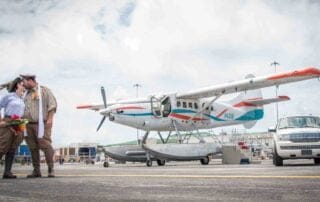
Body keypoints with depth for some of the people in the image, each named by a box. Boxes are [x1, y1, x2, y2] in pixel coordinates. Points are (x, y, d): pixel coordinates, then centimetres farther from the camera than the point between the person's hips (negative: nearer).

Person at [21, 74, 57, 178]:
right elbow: (23, 109, 22)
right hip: (29, 124, 6)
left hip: (41, 124, -6)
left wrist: (50, 119, -15)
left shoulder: (44, 90, 2)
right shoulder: (27, 94, 21)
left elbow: (52, 104, -5)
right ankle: (36, 171, 8)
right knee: (33, 148, 3)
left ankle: (51, 169, -6)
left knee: (45, 146, -11)